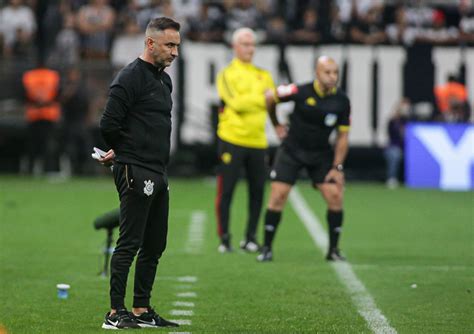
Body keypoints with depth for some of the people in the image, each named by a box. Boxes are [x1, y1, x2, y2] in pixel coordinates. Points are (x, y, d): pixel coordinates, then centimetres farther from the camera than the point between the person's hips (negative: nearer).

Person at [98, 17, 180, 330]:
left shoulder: (164, 80, 17)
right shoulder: (131, 78, -12)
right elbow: (109, 124, -16)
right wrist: (124, 152, 2)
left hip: (158, 174, 9)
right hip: (136, 173, -9)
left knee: (155, 245, 11)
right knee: (129, 244, -8)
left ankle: (142, 310, 19)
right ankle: (116, 313, -4)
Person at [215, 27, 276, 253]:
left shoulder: (263, 75, 15)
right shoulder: (227, 74, 0)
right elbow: (236, 102, -14)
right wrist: (262, 98, -10)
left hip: (257, 141, 4)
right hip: (232, 139, -4)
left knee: (257, 190, 4)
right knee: (226, 190, -2)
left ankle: (250, 238, 15)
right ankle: (224, 239, 6)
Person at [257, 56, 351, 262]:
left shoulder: (341, 101, -9)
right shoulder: (301, 92, -18)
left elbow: (342, 136, -1)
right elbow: (270, 96, -1)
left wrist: (337, 167, -5)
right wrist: (276, 125, 10)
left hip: (321, 154, 2)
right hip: (292, 150, -2)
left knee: (335, 196, -10)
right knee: (278, 195, -10)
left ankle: (333, 250, 4)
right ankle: (267, 248, 1)